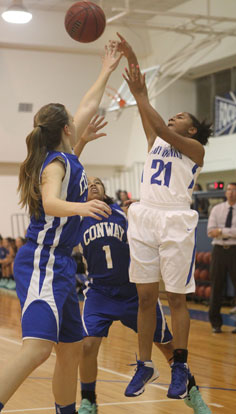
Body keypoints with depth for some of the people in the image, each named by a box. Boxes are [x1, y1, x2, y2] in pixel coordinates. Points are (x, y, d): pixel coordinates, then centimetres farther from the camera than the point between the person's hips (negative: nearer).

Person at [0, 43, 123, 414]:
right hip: (43, 262, -10)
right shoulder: (57, 162, -10)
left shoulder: (62, 156, 14)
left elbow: (88, 107, 26)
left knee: (70, 351, 13)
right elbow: (50, 202, -31)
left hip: (59, 264, 10)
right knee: (38, 346, -25)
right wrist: (78, 206, -50)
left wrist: (106, 72, 35)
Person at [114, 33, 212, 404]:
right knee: (146, 297, 5)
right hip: (144, 219, 5)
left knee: (176, 298, 0)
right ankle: (144, 365, 12)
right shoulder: (155, 142, 20)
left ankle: (180, 367, 9)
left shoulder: (195, 148, 5)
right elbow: (146, 113, 12)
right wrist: (131, 62, 5)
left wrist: (139, 93, -15)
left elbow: (164, 131, -12)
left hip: (176, 222, -5)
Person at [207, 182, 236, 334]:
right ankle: (216, 324, 16)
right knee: (216, 287, 6)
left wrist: (221, 231, -17)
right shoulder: (217, 209, 9)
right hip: (219, 250, 2)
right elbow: (211, 231, -3)